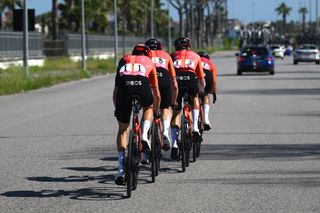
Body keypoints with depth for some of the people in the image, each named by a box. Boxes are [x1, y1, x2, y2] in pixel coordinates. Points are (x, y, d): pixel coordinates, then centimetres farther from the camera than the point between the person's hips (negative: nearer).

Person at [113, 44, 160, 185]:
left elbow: (116, 90, 36)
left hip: (124, 88, 1)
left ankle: (121, 169, 11)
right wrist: (156, 109, 55)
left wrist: (117, 108, 48)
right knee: (148, 108, 36)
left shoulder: (124, 60, 35)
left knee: (123, 129, 17)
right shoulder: (149, 62, 33)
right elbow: (156, 93, 39)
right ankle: (144, 137, 11)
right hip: (142, 87, -1)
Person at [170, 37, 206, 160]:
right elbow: (201, 79, 37)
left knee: (175, 112, 10)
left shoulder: (173, 55, 32)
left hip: (176, 78, 0)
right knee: (194, 98, 34)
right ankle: (195, 128, 18)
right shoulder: (195, 56, 33)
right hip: (190, 78, 0)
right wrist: (202, 90, 55)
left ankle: (174, 145, 0)